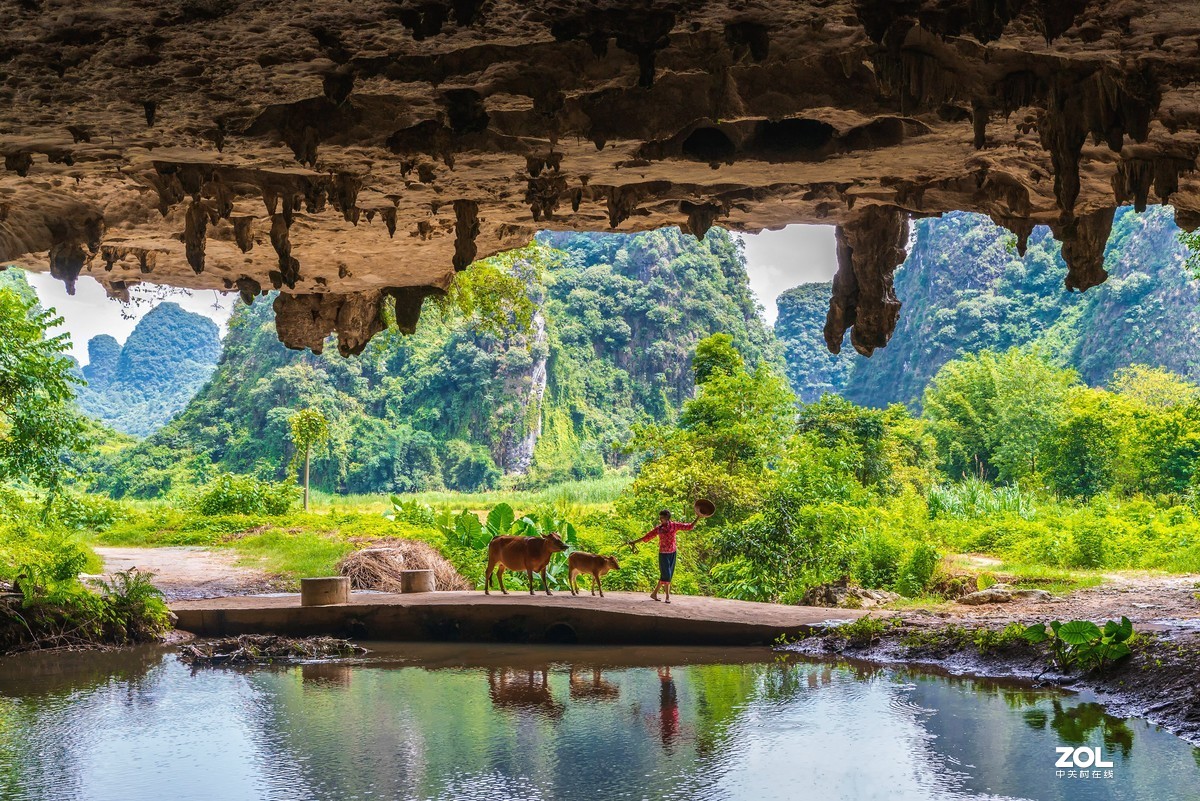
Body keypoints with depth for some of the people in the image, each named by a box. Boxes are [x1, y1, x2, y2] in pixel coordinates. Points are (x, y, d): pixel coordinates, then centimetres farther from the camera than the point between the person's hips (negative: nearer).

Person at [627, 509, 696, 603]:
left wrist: (698, 518, -8)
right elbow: (646, 537, 1)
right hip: (663, 554, -2)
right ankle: (667, 596, 0)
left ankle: (654, 593, 16)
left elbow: (689, 526, 2)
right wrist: (634, 542, -3)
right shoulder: (658, 529, -2)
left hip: (672, 553, 2)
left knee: (666, 576, 5)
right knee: (666, 575, -7)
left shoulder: (674, 526, 0)